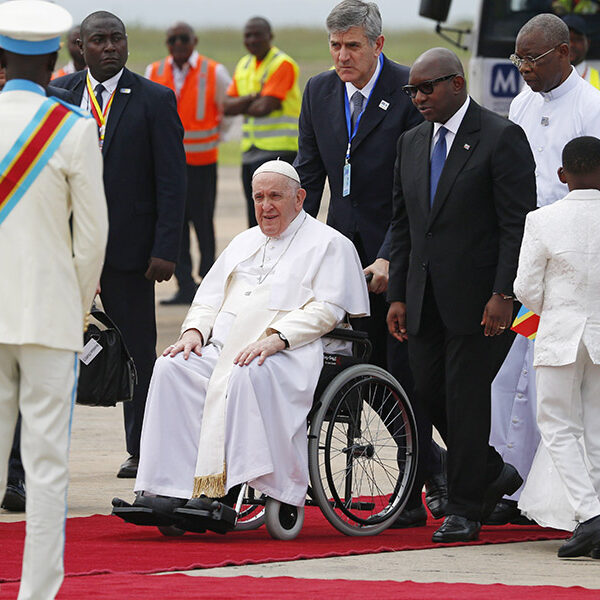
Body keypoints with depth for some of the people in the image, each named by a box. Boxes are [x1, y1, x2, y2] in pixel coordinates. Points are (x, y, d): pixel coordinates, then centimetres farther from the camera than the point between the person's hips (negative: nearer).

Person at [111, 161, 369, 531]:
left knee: (247, 376, -38)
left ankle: (222, 492, -41)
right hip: (223, 348, 6)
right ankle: (169, 490, -32)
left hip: (288, 352, -6)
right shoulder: (245, 243, 29)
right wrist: (195, 331, 3)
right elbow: (209, 299, 26)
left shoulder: (329, 244, 8)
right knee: (172, 367, -23)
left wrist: (274, 339, -19)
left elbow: (325, 310, -5)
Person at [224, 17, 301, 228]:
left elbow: (265, 107, -17)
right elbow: (228, 107, 7)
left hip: (277, 150, -8)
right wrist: (252, 98, -9)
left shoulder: (283, 64, -9)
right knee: (255, 223, 10)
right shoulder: (244, 65, 15)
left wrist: (241, 107, 2)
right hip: (250, 152, 8)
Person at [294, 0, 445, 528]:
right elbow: (309, 175, 11)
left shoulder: (409, 93, -12)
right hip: (345, 248, 6)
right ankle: (434, 464, 20)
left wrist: (389, 258, -21)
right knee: (373, 367, 6)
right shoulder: (319, 92, 7)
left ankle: (410, 497, 5)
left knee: (403, 368, -4)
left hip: (398, 252, -6)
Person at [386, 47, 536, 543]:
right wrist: (398, 294, 10)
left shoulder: (501, 138, -8)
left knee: (466, 398, -5)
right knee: (430, 394, 6)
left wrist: (503, 295, -18)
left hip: (477, 298, -7)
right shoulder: (412, 144, 14)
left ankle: (466, 509, 4)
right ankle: (494, 473, 26)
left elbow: (519, 225, -11)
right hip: (426, 298, 7)